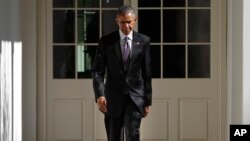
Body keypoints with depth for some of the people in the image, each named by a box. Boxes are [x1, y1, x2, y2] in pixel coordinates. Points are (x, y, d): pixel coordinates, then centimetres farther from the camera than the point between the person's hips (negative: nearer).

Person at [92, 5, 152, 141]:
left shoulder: (144, 41, 2)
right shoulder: (106, 41, 0)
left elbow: (147, 73, 5)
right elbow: (97, 71, -4)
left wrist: (148, 100, 4)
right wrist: (99, 95, -19)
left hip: (135, 97, -1)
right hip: (113, 98, 1)